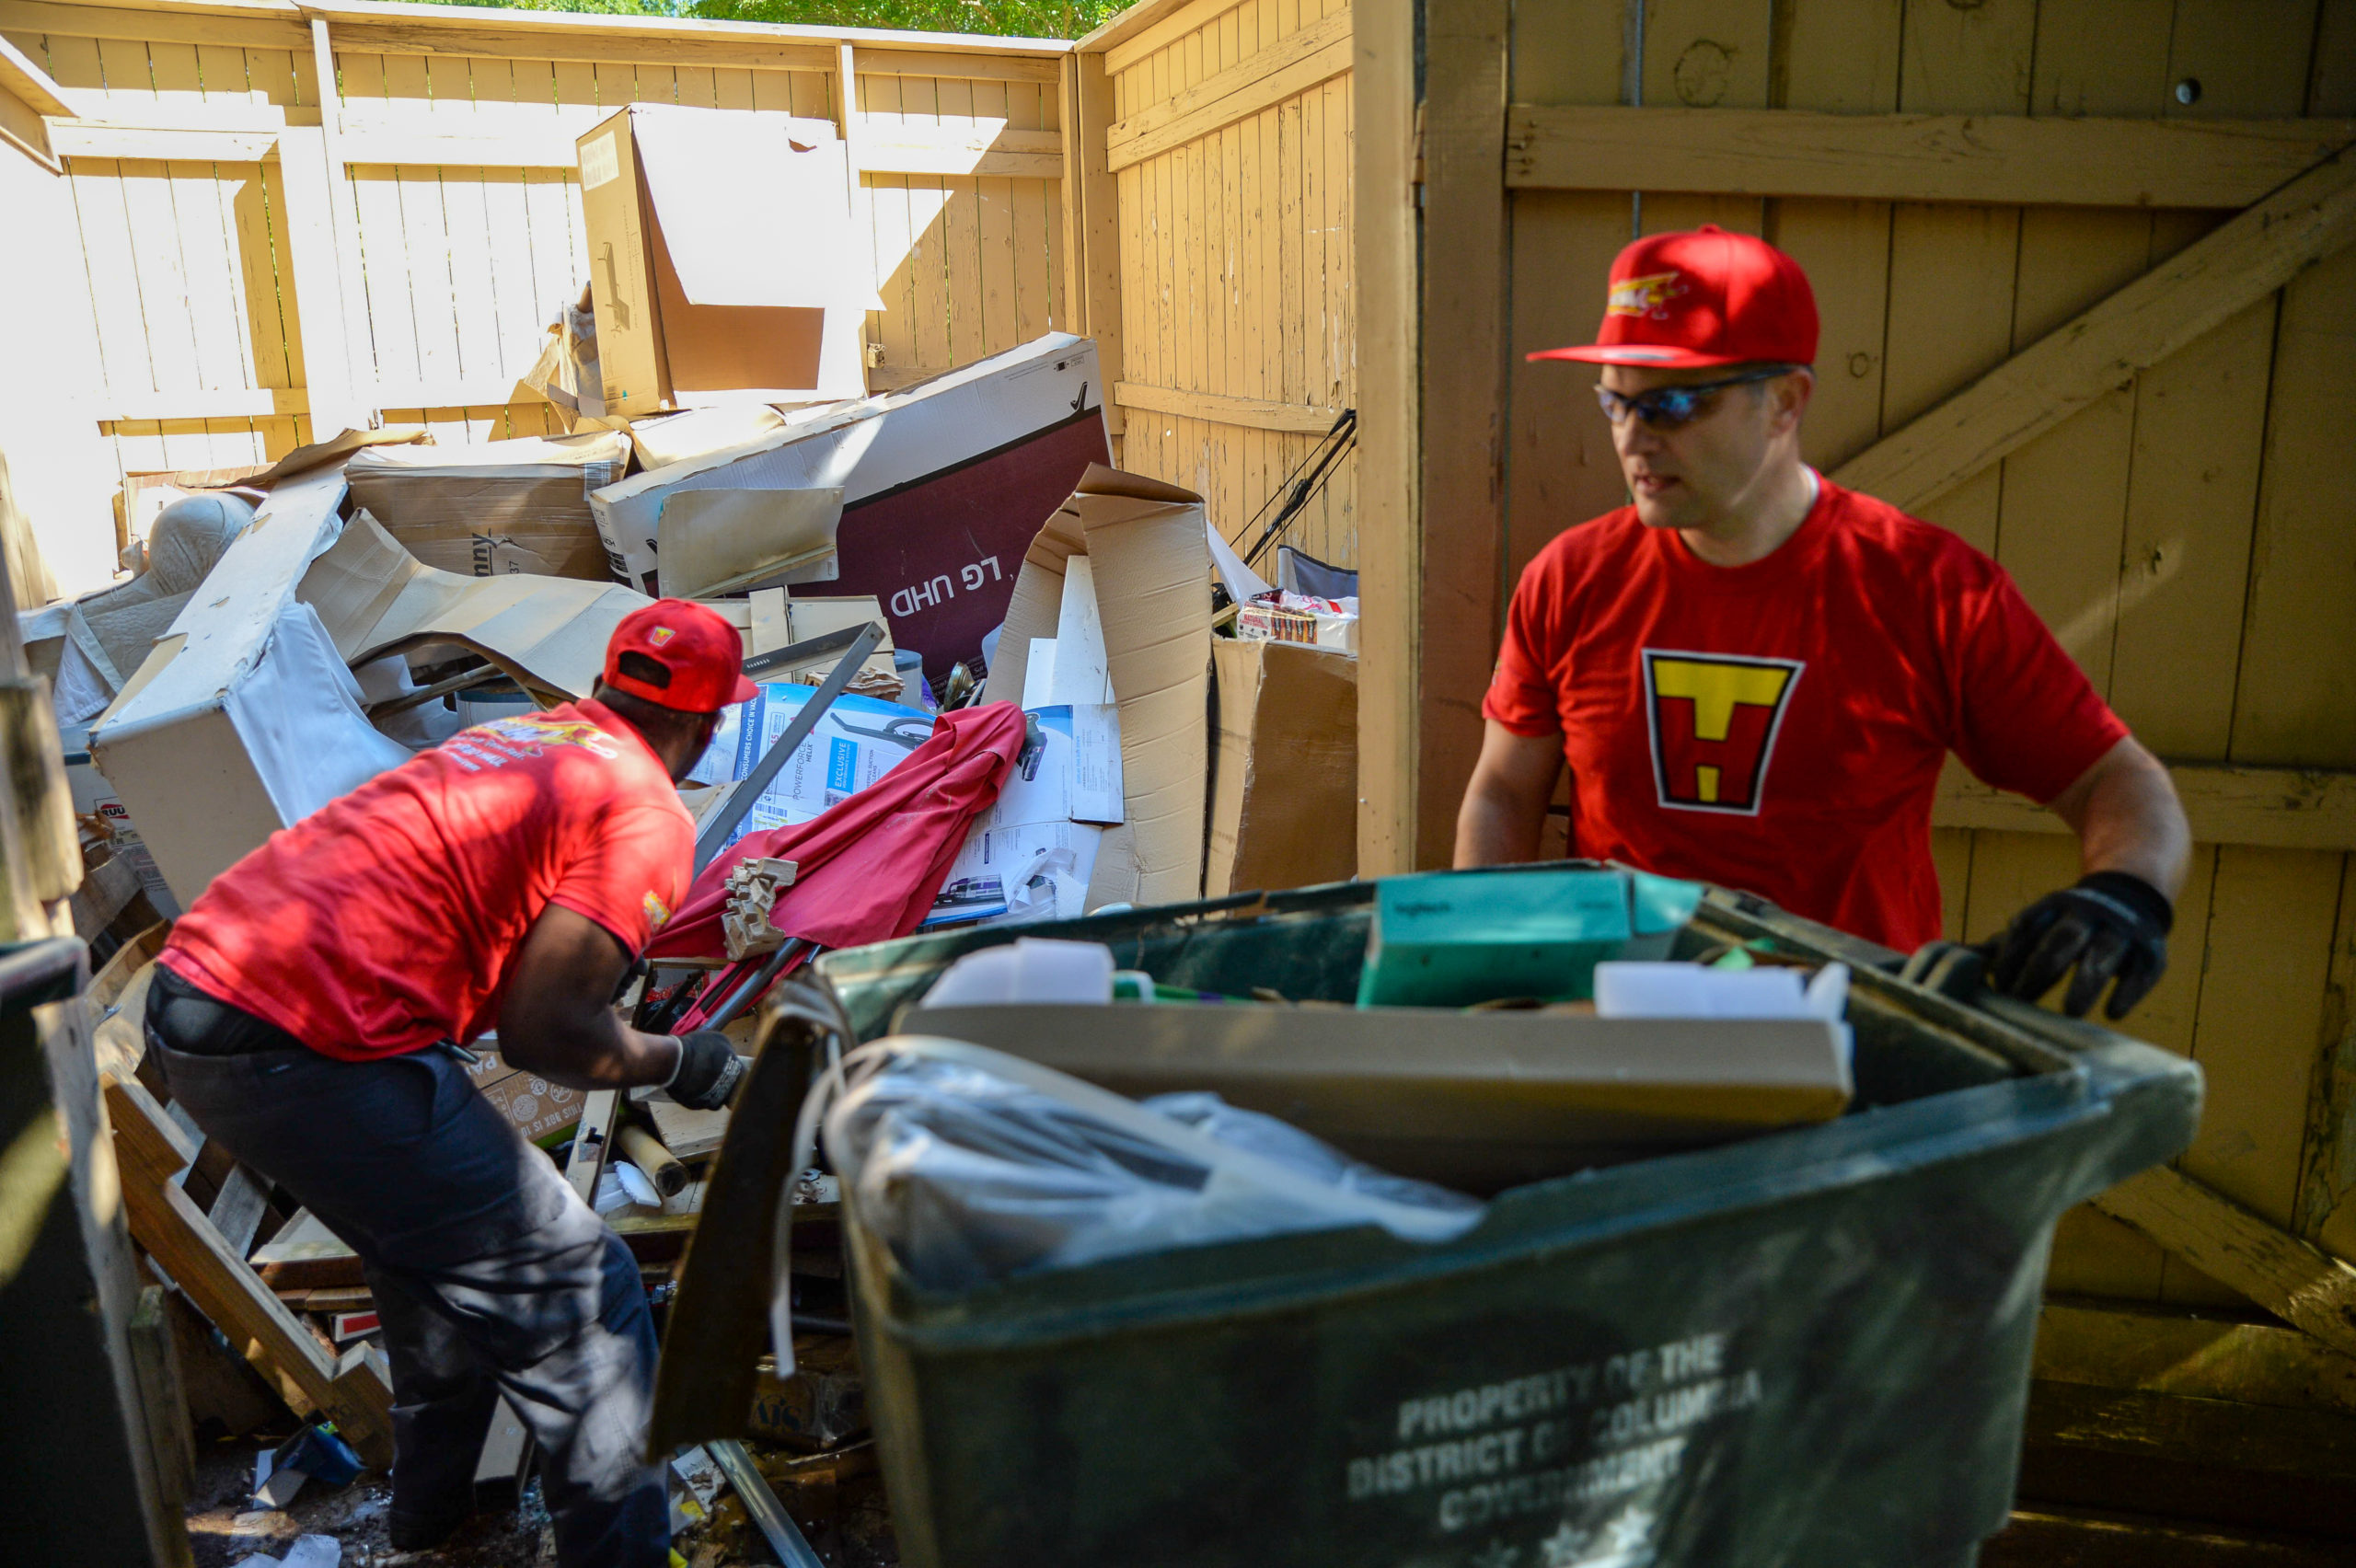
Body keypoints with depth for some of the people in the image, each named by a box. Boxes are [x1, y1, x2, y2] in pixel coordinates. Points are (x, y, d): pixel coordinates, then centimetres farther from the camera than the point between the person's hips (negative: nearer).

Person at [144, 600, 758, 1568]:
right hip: (306, 1052, -10)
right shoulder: (649, 814, -7)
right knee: (575, 1295, 1)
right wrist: (678, 1065, 4)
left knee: (432, 1243, 30)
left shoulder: (516, 735, 17)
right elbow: (545, 1032, -13)